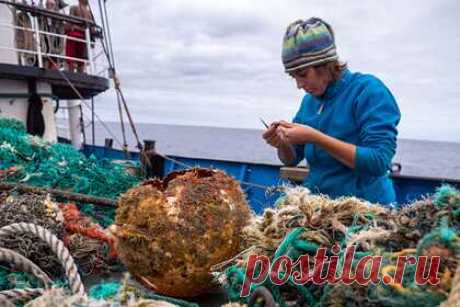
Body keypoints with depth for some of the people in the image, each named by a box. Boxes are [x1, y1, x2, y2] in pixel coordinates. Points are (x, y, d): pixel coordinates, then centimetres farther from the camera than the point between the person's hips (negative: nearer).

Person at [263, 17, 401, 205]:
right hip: (317, 202, 5)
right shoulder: (309, 100, 7)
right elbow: (292, 159, 14)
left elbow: (379, 162, -18)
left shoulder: (368, 90, -9)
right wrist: (282, 144, -7)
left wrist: (315, 138, -20)